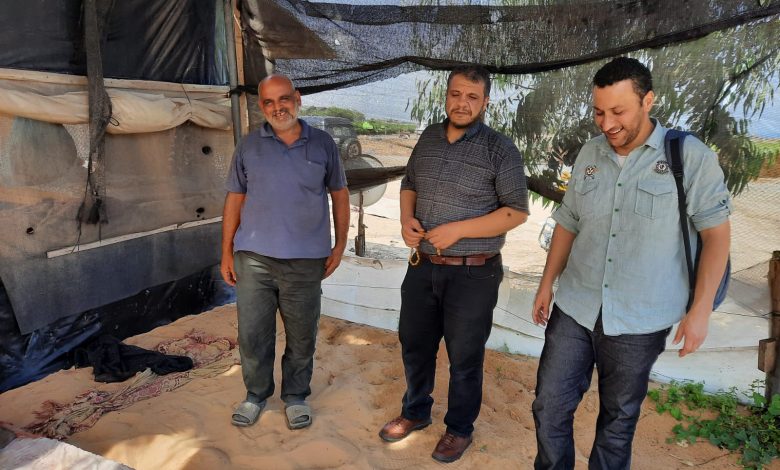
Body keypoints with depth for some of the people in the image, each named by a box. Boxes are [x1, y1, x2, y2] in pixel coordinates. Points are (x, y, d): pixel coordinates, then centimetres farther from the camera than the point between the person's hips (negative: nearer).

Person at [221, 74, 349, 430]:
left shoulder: (322, 144, 3)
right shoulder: (249, 147, 5)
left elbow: (339, 195, 8)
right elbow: (234, 200, 7)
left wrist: (340, 245, 3)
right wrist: (226, 252, 3)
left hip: (306, 260, 0)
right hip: (253, 257, 1)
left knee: (302, 336, 10)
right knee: (252, 334, 9)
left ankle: (296, 397, 31)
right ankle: (256, 395, 31)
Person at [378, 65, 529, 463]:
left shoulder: (500, 150, -11)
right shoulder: (428, 138, 5)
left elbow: (517, 211, -12)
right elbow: (409, 184, 16)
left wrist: (456, 230, -20)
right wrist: (406, 219, -5)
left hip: (472, 274, -5)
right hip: (422, 266, 5)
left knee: (464, 357, 11)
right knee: (414, 345, 19)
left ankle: (460, 429, 34)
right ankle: (415, 412, 43)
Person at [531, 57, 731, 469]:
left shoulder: (690, 157, -9)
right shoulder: (588, 155, 4)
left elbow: (715, 232, -6)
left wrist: (700, 309, -11)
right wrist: (547, 284, 11)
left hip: (640, 322, -3)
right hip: (573, 310, 4)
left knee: (618, 419, 14)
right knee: (549, 407, 8)